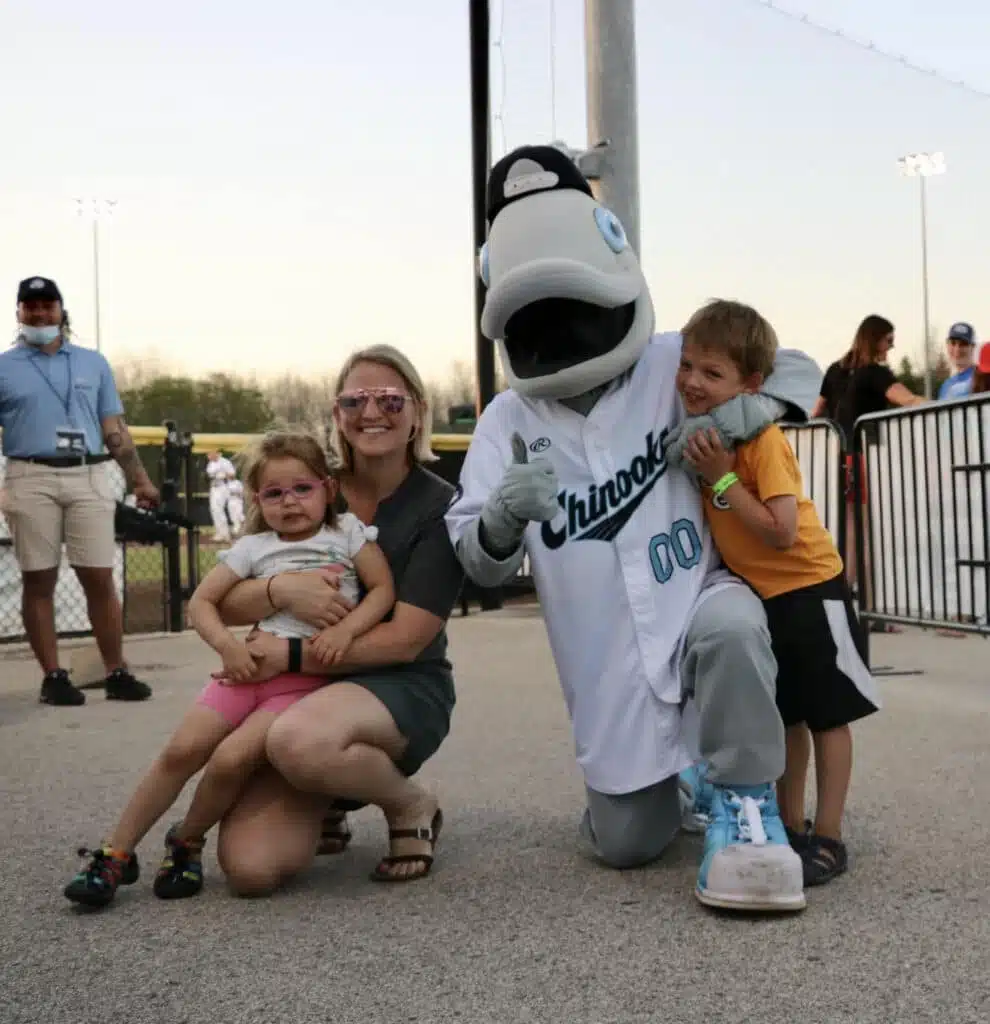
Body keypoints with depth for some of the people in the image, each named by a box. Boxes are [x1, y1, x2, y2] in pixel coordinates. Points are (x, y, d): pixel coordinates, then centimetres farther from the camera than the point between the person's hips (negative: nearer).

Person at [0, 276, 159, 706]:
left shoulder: (93, 363, 16)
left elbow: (114, 429, 16)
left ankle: (116, 673, 2)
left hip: (90, 478, 1)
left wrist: (139, 480, 9)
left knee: (100, 578, -2)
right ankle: (52, 676, 6)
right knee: (38, 580, 0)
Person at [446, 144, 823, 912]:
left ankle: (743, 803, -14)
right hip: (610, 661, 2)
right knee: (626, 845, 6)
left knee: (729, 626, -39)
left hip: (699, 598, -2)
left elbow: (797, 368, 4)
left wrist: (737, 414, -17)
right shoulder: (508, 419, -4)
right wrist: (504, 517, -31)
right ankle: (655, 783, 43)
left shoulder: (675, 364, -6)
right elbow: (480, 569, -6)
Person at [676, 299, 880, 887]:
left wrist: (722, 479, -29)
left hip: (810, 589, -8)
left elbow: (781, 532, -29)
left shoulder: (760, 438, -23)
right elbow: (715, 521, 12)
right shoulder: (704, 430, -1)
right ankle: (791, 827, 27)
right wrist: (707, 474, -4)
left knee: (827, 716, 3)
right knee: (786, 719, 17)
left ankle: (828, 838, 10)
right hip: (760, 595, 8)